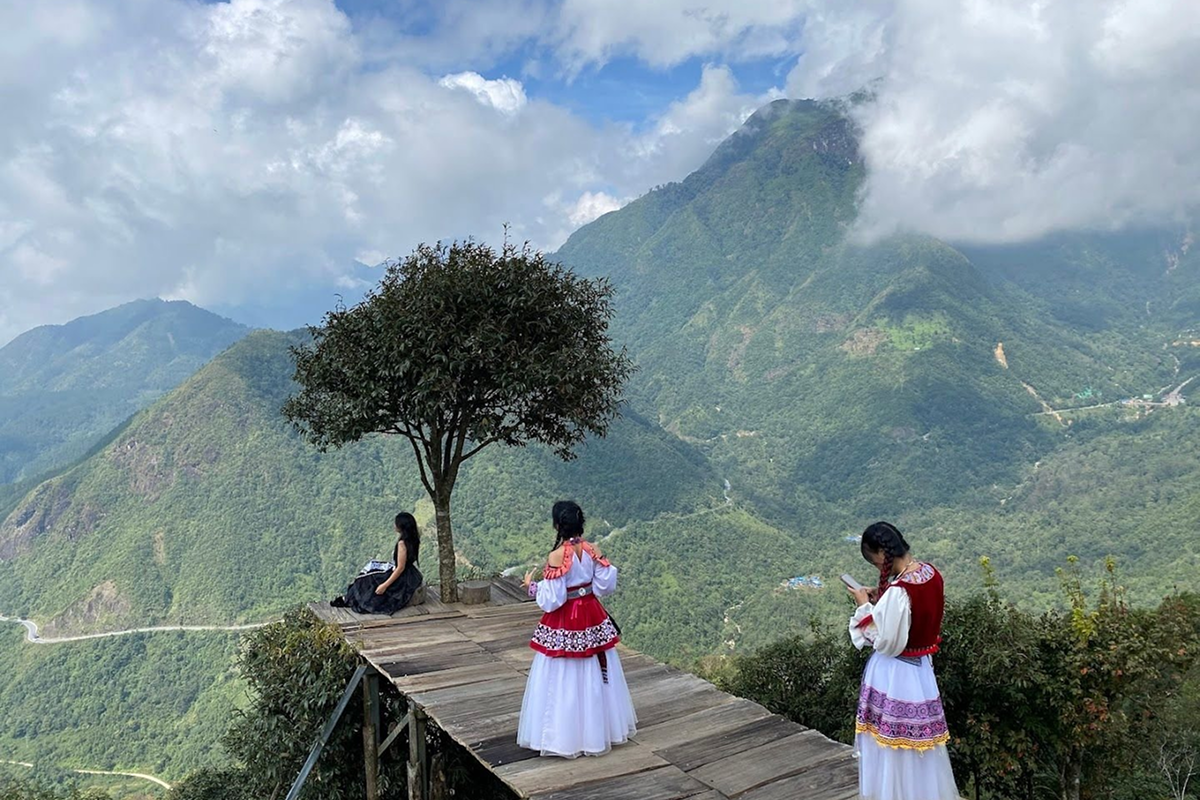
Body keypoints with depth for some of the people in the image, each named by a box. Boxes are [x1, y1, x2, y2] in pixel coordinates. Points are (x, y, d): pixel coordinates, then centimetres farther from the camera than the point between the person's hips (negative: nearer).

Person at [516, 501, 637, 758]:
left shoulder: (556, 557, -23)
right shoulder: (593, 550, -7)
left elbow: (551, 600, -20)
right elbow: (605, 586, -2)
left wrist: (531, 586, -3)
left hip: (563, 624, -6)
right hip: (592, 618, 6)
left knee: (563, 681, 9)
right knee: (594, 677, 20)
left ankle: (564, 736, 19)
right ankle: (600, 729, 35)